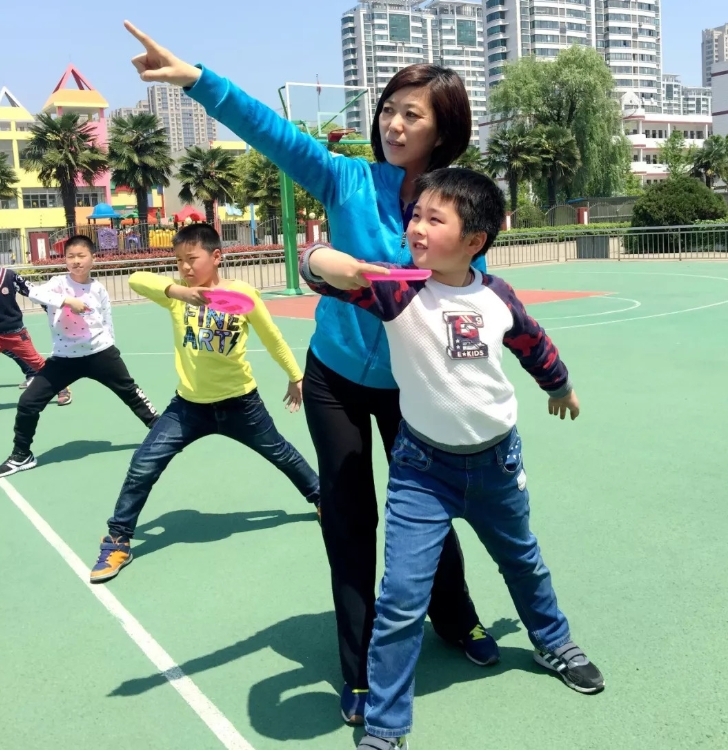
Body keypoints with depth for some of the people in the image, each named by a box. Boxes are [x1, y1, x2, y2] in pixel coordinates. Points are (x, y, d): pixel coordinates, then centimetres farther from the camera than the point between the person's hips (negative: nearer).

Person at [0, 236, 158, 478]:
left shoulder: (98, 288, -1)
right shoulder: (59, 283, -8)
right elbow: (34, 292, -30)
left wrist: (109, 348, 12)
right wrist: (66, 300, -38)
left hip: (99, 353, 1)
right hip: (64, 357, -1)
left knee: (131, 392, 13)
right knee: (28, 402, -4)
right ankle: (21, 455, 14)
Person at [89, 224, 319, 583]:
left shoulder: (242, 292, -12)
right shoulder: (176, 294, -10)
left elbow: (271, 337, 1)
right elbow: (136, 279, -28)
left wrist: (295, 376, 11)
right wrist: (178, 290, -45)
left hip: (239, 402, -1)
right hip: (190, 404, 1)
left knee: (282, 454, 18)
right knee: (142, 466, -6)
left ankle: (322, 497, 45)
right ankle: (118, 541, 11)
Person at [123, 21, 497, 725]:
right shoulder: (353, 182, -13)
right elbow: (277, 132, -25)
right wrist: (196, 78, -37)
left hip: (410, 387, 0)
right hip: (335, 378, 0)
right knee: (348, 518, 6)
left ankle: (456, 618, 42)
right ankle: (361, 669, 23)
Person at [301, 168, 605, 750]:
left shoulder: (497, 296, -10)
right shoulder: (399, 289, -19)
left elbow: (533, 343, 11)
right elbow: (317, 268, -34)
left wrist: (561, 386, 28)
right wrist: (321, 262, -58)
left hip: (496, 460, 3)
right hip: (423, 467, -3)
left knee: (522, 562, 26)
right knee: (402, 596, -10)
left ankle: (555, 644, 56)